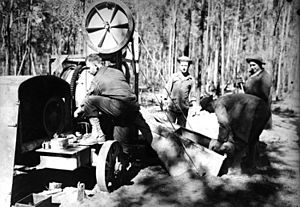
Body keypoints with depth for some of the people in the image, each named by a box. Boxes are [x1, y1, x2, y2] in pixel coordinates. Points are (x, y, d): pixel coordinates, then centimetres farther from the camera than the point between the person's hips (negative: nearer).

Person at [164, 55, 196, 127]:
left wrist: (193, 103, 3)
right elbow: (167, 89, 5)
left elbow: (192, 94, 12)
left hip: (183, 109, 2)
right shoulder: (174, 76, 3)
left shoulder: (191, 79, 7)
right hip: (172, 107, -1)